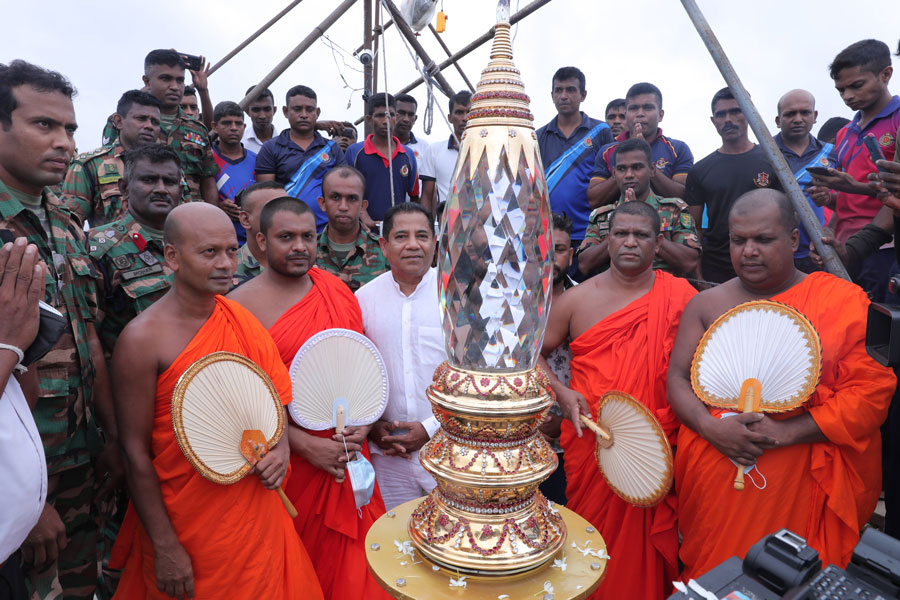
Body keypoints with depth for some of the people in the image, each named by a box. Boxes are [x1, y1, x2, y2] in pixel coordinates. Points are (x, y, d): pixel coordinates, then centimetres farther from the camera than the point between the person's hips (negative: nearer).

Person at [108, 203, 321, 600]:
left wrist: (280, 446, -8)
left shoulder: (241, 318, -1)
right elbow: (136, 452, -13)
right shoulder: (142, 339, -17)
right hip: (189, 531, -5)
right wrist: (165, 547, -11)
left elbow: (274, 395, 10)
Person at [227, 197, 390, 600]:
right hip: (287, 462, -3)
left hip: (349, 457, 4)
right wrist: (306, 445, -15)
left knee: (351, 563, 13)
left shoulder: (339, 291, 5)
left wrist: (364, 422, -3)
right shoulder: (242, 305, -9)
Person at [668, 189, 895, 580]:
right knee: (711, 580, 12)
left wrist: (785, 433, -17)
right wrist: (711, 427, -15)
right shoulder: (706, 304, 5)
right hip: (713, 476, 2)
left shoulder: (842, 301, -1)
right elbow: (678, 379, 3)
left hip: (800, 481, -1)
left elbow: (872, 389, -7)